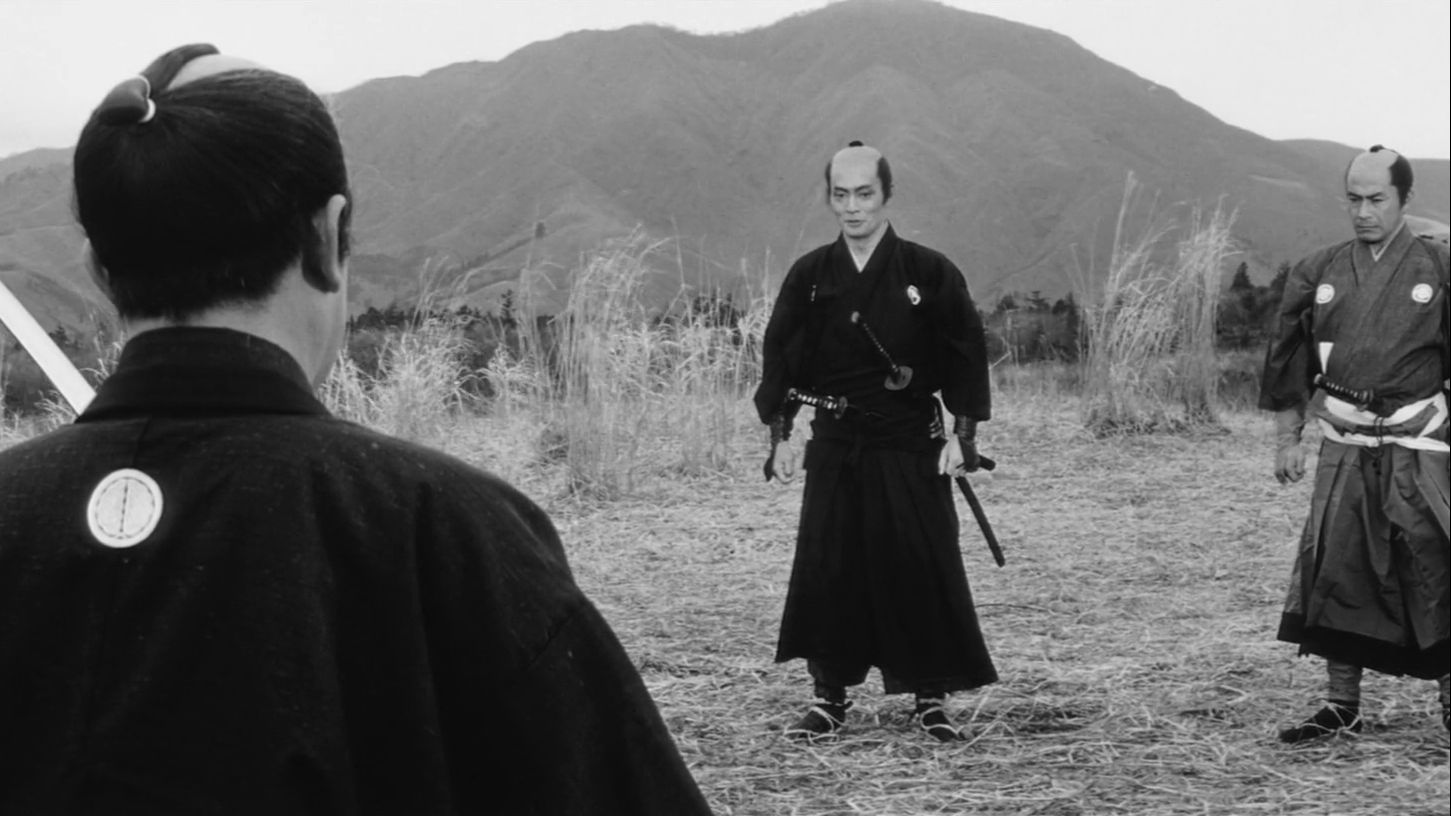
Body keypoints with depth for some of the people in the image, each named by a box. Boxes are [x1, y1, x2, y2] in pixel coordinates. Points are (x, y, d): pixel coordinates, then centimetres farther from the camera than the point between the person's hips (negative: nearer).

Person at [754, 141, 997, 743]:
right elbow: (780, 356, 7)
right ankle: (829, 694, 12)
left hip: (912, 448, -2)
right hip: (834, 449, 2)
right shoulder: (809, 276, 3)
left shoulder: (929, 273, -3)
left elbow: (966, 355, -1)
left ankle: (930, 697, 11)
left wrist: (963, 436, -6)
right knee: (825, 567, -2)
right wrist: (779, 436, 0)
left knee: (925, 568, -2)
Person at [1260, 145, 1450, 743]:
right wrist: (1287, 439, 9)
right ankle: (1342, 706, 11)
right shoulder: (1318, 274, 8)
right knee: (1335, 568, 2)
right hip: (1344, 447, 3)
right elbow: (1289, 362, 13)